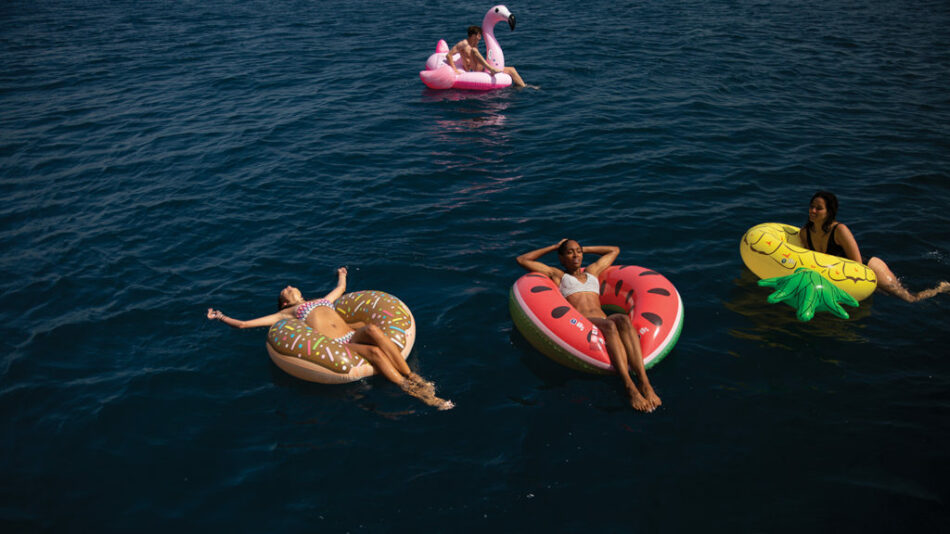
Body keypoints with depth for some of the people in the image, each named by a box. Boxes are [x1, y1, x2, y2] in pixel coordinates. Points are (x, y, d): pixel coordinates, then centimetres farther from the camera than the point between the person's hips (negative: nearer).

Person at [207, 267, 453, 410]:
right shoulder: (286, 313, 23)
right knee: (375, 352, -31)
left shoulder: (322, 300, 37)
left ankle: (413, 377, -34)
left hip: (353, 334, 4)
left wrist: (341, 275, 74)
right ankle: (414, 392, -35)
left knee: (372, 330, -33)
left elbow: (341, 288, 56)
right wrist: (221, 317, 35)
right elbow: (243, 324, 24)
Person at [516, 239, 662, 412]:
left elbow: (614, 250, 52)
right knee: (609, 325, -38)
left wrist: (584, 249, 49)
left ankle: (644, 383, -50)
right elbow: (522, 260, 28)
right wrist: (554, 247, 34)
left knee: (622, 319, -35)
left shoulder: (592, 271, 38)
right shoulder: (557, 275, 27)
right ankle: (629, 387, -52)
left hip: (604, 323, 4)